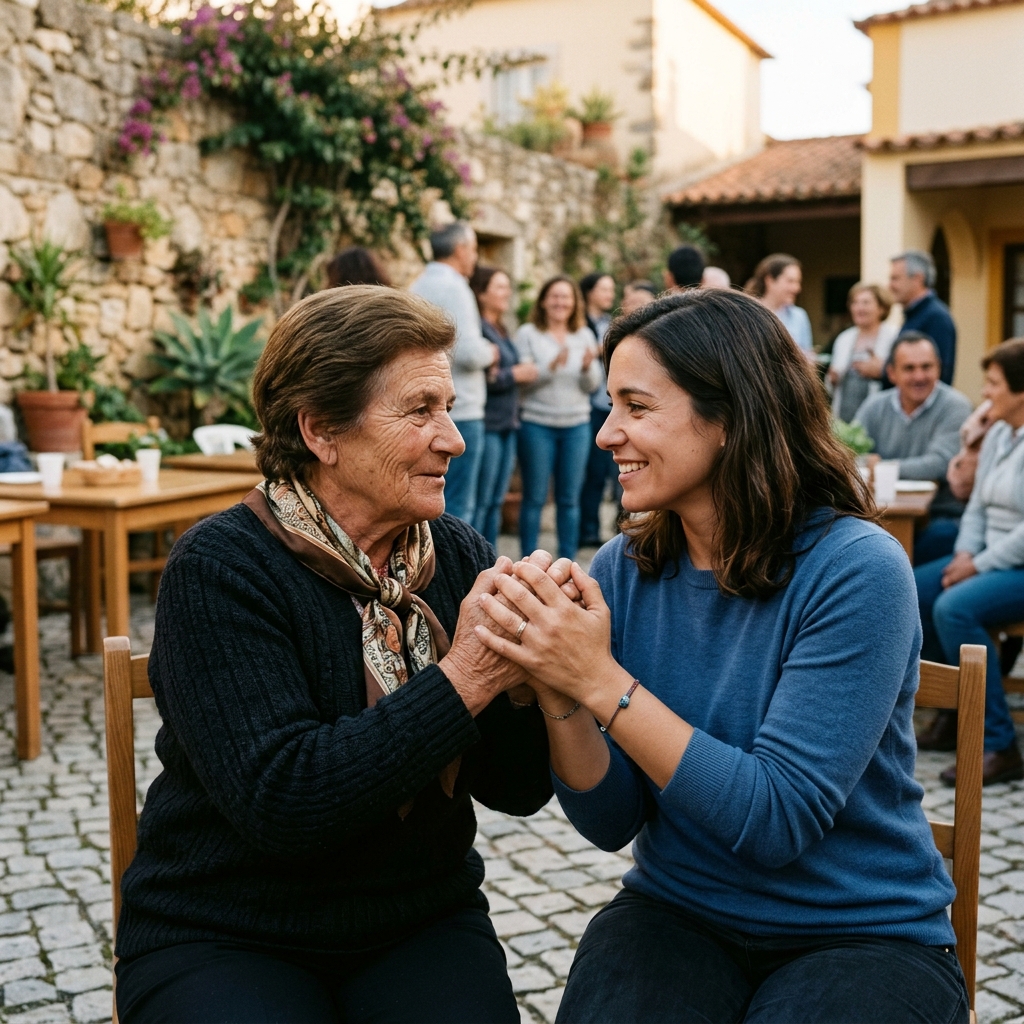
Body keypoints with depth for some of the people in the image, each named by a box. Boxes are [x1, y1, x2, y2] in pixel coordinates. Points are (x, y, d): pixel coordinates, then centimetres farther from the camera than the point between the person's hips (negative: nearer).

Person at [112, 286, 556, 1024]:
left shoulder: (460, 557, -2)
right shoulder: (221, 569, -14)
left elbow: (516, 789, -1)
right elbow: (279, 801, -24)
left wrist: (526, 672, -20)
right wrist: (462, 680, -26)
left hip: (422, 923, 3)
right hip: (222, 937, -3)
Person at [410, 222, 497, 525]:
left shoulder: (417, 287, 14)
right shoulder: (453, 286, -13)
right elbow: (468, 351, -23)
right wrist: (490, 353, -2)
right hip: (460, 410, -9)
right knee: (457, 507, -4)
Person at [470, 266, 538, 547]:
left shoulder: (501, 331, 18)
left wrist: (524, 373, 10)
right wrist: (514, 375, -13)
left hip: (507, 425, 9)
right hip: (486, 426, -9)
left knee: (495, 502, 12)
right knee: (480, 502, -6)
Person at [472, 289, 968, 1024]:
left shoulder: (854, 570, -18)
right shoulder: (623, 571, -4)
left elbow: (778, 820, -22)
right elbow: (612, 822, -3)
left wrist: (602, 683, -27)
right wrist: (557, 696, -21)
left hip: (864, 934, -2)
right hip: (679, 914, 3)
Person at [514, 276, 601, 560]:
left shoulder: (584, 335, 10)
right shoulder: (527, 334, -1)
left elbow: (593, 385, 5)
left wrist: (588, 368, -16)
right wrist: (551, 366, -24)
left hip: (577, 425, 3)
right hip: (537, 424, -3)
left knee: (570, 499, 7)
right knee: (534, 498, 1)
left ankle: (567, 560, 15)